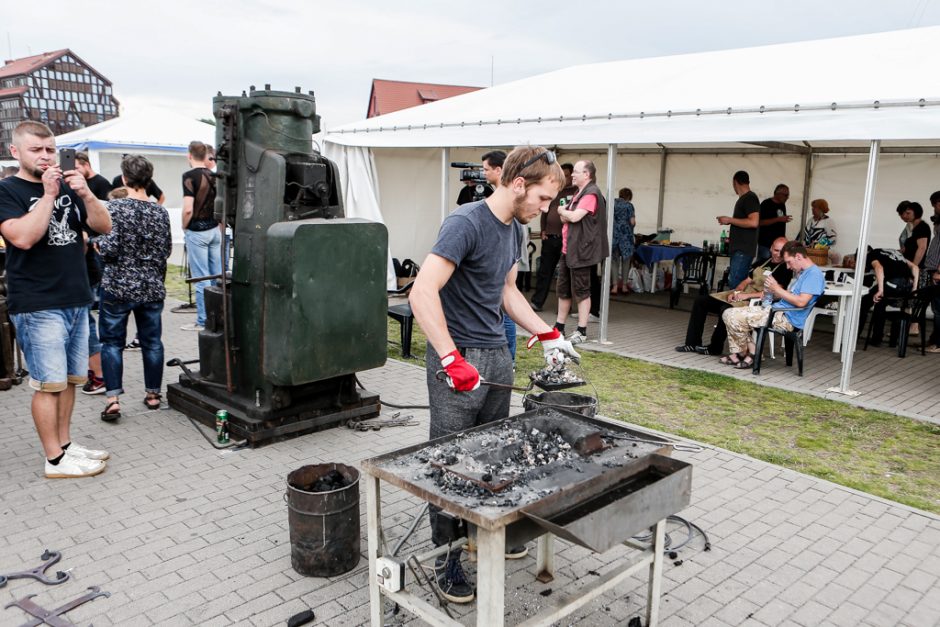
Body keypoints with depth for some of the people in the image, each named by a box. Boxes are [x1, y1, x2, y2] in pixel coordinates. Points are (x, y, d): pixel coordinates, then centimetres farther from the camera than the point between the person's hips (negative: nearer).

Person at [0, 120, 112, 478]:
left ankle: (65, 443, 24)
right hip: (37, 306, -6)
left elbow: (103, 227, 7)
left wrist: (85, 193, -9)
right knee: (49, 383, -3)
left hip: (76, 301, 6)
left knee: (70, 378, 12)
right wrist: (48, 195, -17)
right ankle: (55, 460, 5)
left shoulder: (67, 188, 15)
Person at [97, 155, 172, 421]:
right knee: (152, 341, 12)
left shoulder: (116, 207, -11)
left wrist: (97, 241, 4)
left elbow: (110, 248, -16)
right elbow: (166, 250, 6)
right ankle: (153, 394, 22)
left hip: (118, 286, -3)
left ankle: (113, 399, 1)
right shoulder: (160, 212, 1)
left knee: (112, 342, 6)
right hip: (152, 287, 3)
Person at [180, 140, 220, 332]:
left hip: (197, 231, -6)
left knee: (201, 278, -1)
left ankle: (203, 321, 4)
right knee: (217, 276, 10)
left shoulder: (189, 176, -12)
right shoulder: (214, 176, 6)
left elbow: (188, 209, -20)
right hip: (215, 229, 6)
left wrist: (184, 227, -3)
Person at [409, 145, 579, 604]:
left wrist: (546, 335, 15)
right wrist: (453, 359, -29)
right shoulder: (466, 223, -18)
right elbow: (422, 294, -26)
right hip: (458, 362, -8)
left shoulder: (514, 228, 11)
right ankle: (445, 555, 16)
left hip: (497, 357, 8)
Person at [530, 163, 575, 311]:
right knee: (544, 271, 6)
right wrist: (543, 230, 9)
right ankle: (537, 302, 11)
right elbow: (545, 211, 17)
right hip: (550, 238, 4)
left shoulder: (578, 192, 0)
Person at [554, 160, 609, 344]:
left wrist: (562, 211, -4)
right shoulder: (579, 194, 18)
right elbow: (565, 219, 20)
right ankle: (559, 326, 23)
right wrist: (565, 214, -2)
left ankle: (582, 331, 3)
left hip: (581, 251, -10)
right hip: (568, 249, 10)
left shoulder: (591, 194, -14)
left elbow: (575, 216, -24)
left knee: (581, 291, -3)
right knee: (563, 289, 14)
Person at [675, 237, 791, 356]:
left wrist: (747, 295, -19)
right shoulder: (762, 263, 18)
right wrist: (735, 292, -2)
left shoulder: (785, 269, -6)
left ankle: (714, 348, -17)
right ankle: (693, 343, -3)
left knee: (726, 309, -37)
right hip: (741, 295, 9)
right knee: (700, 301, -1)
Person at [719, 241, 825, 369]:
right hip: (777, 311, 11)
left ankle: (744, 353, 2)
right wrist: (772, 292, 5)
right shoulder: (802, 273, 21)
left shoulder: (814, 274, -11)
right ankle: (736, 353, -4)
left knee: (734, 317, -20)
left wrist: (777, 289, -12)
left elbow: (801, 302, -22)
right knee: (728, 314, 4)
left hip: (787, 319, -11)